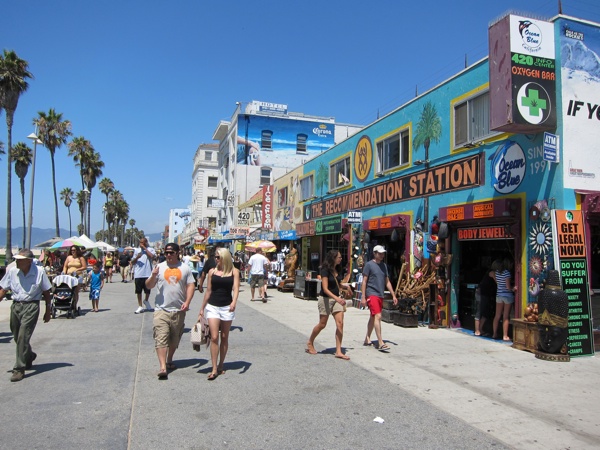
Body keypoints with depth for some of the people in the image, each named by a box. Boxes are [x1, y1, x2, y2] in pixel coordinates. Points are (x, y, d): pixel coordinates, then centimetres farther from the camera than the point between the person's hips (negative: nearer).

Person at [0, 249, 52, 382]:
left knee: (23, 337, -10)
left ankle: (19, 369, -1)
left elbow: (46, 292, 0)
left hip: (31, 307, -5)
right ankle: (29, 356, 44)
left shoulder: (39, 272, -9)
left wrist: (48, 310, 2)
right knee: (17, 337, 17)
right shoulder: (12, 271, -2)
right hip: (15, 306, 5)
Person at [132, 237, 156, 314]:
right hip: (138, 274, 3)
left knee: (148, 290, 6)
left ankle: (146, 301, 34)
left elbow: (152, 256, -19)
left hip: (148, 273, -2)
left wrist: (144, 248, -11)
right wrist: (137, 257, -9)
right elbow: (132, 262, 12)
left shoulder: (151, 249, 4)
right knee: (138, 291, 5)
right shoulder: (137, 250, 13)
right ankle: (140, 306, 14)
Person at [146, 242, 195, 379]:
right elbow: (148, 286, 4)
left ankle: (169, 360, 33)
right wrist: (153, 276, -16)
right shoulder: (159, 267, 4)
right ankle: (163, 367, -12)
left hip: (179, 310, 2)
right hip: (161, 309, -1)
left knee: (175, 338, 14)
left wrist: (187, 301, -8)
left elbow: (190, 285, 5)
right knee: (161, 338, -11)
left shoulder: (185, 268, 5)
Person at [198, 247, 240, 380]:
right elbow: (208, 291, 10)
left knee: (224, 338, 9)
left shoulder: (234, 272, -1)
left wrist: (234, 301, -31)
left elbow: (236, 288, -12)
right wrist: (202, 309, 12)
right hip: (212, 307, 1)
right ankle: (214, 369, -3)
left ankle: (221, 365, 22)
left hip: (227, 307, -1)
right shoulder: (212, 271, 5)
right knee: (214, 337, -7)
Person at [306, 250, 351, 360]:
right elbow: (325, 289, -22)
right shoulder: (325, 270, -16)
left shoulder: (337, 270, 6)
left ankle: (338, 351, -1)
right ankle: (310, 343, 29)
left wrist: (340, 299, 18)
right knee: (322, 324, 5)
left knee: (340, 323, -5)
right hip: (326, 299, -6)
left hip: (336, 299, 6)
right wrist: (337, 298, -33)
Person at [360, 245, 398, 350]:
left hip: (380, 295, 7)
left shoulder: (384, 265, 14)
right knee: (377, 316, -15)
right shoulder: (369, 265, -5)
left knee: (373, 317, 14)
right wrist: (363, 297, -11)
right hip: (372, 294, -7)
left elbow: (387, 282, 19)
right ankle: (380, 343, -15)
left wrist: (393, 295, 14)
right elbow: (364, 282, -6)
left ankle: (367, 339, 25)